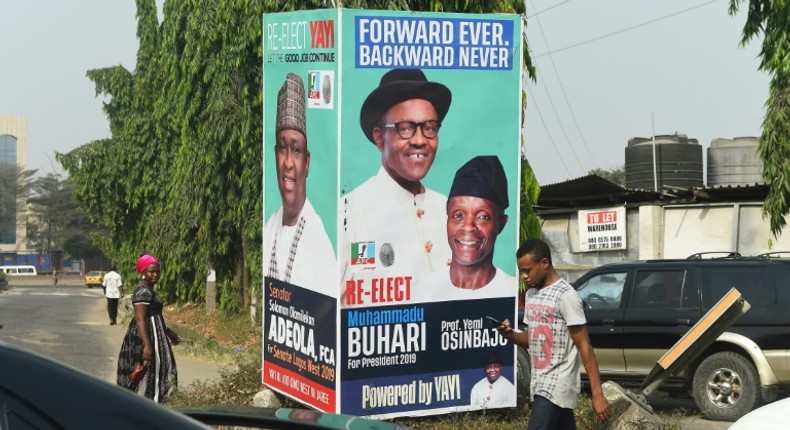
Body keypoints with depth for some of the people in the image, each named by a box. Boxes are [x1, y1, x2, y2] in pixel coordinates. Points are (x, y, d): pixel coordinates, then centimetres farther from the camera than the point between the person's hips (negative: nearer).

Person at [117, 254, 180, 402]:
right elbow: (140, 319, -25)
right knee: (149, 372, -7)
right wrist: (147, 345, -32)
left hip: (154, 333, 10)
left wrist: (169, 332, 31)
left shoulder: (149, 290, 14)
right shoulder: (143, 292, -18)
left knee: (151, 372, 15)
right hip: (146, 336, -10)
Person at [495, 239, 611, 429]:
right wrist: (510, 334, -2)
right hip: (539, 384, 8)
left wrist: (597, 394, -18)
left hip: (558, 386, -8)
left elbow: (584, 346, -14)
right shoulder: (531, 294, 12)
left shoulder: (566, 296, -13)